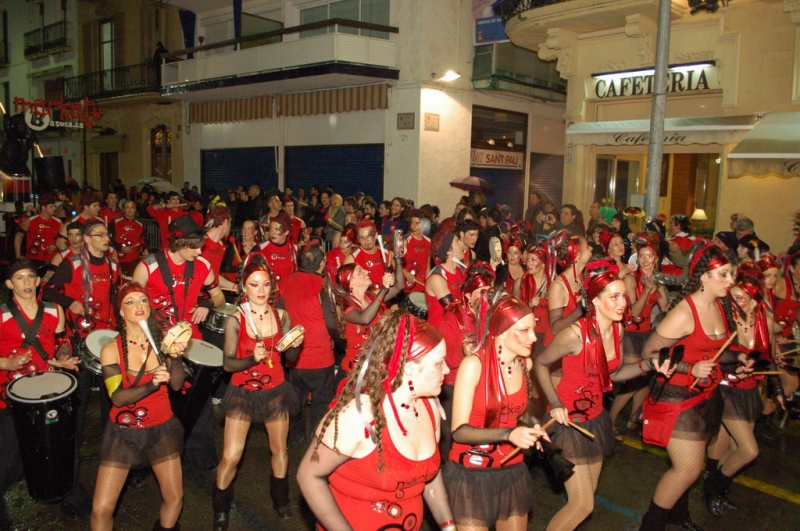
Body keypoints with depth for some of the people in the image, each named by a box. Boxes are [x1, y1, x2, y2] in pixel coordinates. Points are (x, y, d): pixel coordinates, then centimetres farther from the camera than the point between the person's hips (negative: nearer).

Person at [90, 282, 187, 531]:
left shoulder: (162, 340, -7)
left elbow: (177, 384, -14)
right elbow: (117, 397, -18)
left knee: (174, 497, 5)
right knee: (101, 509, -4)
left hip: (161, 428, 2)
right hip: (123, 431, -1)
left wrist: (176, 357, -32)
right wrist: (151, 384, -33)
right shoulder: (111, 350, -12)